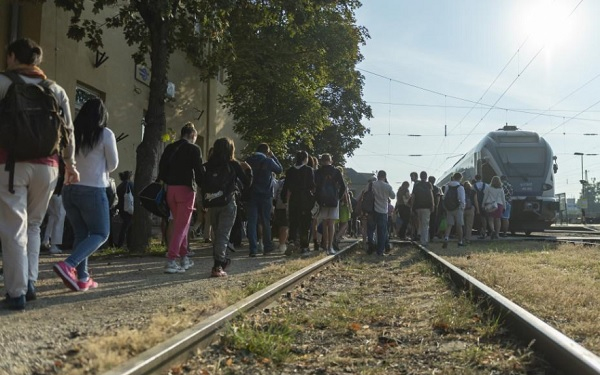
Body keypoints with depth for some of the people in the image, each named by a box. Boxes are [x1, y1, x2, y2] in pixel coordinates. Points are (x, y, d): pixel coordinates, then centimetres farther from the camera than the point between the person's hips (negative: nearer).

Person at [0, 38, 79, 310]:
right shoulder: (56, 90, 14)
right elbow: (68, 131, 13)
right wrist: (70, 164, 19)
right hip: (46, 166, 4)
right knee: (32, 225, 16)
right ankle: (29, 283, 8)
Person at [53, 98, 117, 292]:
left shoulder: (72, 133, 5)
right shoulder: (106, 134, -5)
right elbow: (113, 164, 3)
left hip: (69, 189, 5)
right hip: (93, 190, -5)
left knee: (81, 234, 14)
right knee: (100, 234, 5)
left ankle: (82, 278, 9)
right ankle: (67, 265, -15)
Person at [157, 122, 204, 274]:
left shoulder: (169, 148, 12)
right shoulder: (194, 149, -5)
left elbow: (162, 169, 10)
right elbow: (199, 171, -10)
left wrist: (168, 182, 17)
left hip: (171, 189, 6)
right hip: (186, 189, -6)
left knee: (179, 223, 18)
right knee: (181, 225, -4)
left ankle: (184, 257, 23)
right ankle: (171, 260, -11)